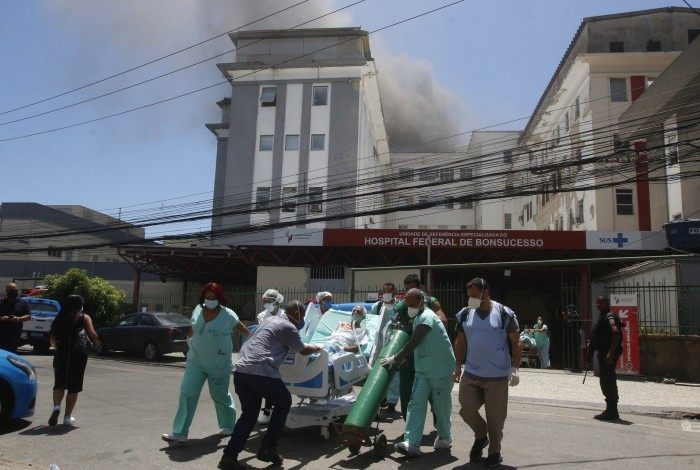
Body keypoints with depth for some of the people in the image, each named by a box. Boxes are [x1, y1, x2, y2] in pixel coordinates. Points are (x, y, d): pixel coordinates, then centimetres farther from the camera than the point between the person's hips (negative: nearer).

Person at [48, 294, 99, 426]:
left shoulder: (60, 319, 6)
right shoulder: (84, 318, -3)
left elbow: (52, 339, 2)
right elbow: (93, 335, -16)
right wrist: (95, 344, 4)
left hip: (61, 355, 2)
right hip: (78, 356, -2)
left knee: (59, 384, 16)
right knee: (74, 387, 8)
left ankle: (56, 406, -9)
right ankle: (67, 417, 11)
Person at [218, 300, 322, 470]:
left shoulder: (272, 319, 25)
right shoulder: (289, 327, 1)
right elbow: (303, 350, 14)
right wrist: (316, 348, 36)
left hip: (240, 370, 8)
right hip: (261, 372, -8)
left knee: (249, 414, 17)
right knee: (284, 402, 15)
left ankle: (229, 456, 10)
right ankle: (267, 448, 14)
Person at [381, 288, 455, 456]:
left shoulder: (426, 317, -16)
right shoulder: (419, 318, 14)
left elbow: (413, 343, -21)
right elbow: (415, 344, 19)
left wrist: (396, 359, -16)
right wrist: (399, 359, 11)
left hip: (441, 370, -8)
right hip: (423, 370, 9)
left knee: (441, 406, 6)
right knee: (416, 404, -4)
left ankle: (445, 438, 28)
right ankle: (412, 443, -8)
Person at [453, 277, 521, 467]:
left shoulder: (505, 314, -8)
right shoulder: (465, 314, 3)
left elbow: (515, 343, -3)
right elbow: (460, 342, 11)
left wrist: (514, 368, -7)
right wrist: (458, 366, 11)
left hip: (497, 376, -3)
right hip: (471, 374, 3)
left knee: (495, 416, 6)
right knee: (466, 409, 3)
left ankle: (494, 450, 29)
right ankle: (481, 436, 33)